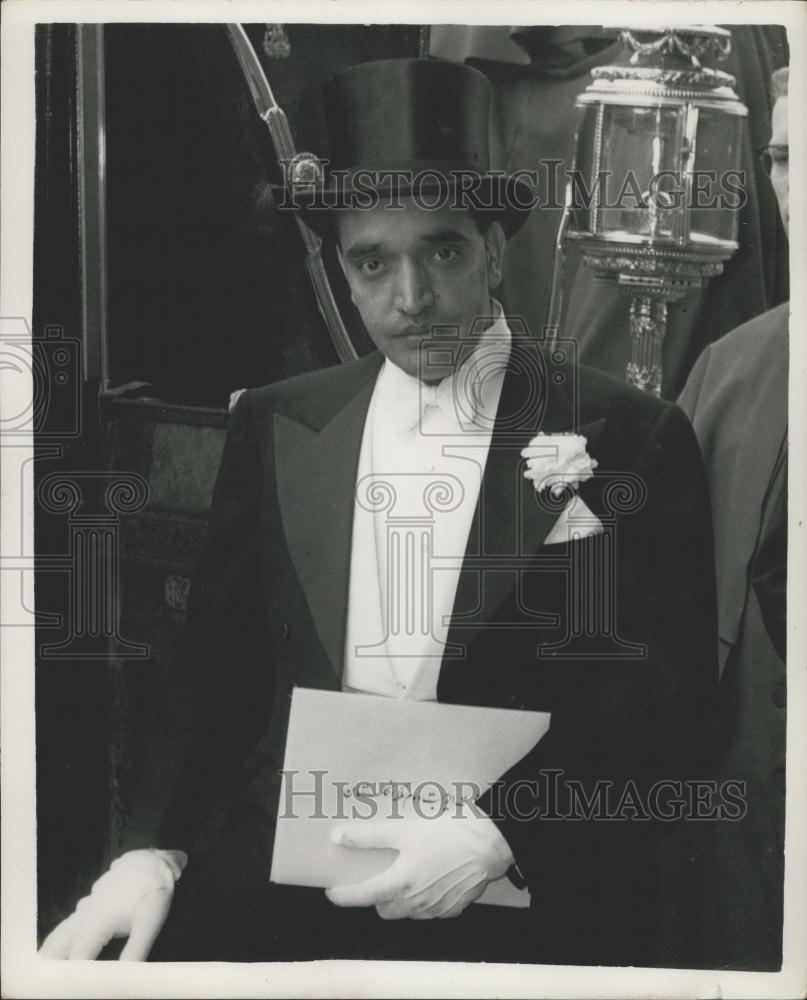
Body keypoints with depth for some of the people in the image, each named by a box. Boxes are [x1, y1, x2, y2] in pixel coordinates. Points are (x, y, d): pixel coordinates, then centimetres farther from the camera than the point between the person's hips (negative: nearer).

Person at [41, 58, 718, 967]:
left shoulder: (634, 439, -6)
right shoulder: (274, 428, 3)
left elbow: (666, 701, -5)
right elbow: (216, 665, 7)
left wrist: (499, 832, -15)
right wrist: (155, 848, -5)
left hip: (526, 901, -1)